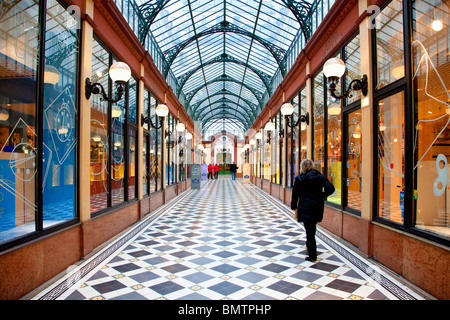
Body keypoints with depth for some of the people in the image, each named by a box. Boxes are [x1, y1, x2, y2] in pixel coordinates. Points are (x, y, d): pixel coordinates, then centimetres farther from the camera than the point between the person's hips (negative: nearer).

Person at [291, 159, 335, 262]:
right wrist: (322, 196, 6)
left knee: (309, 230, 0)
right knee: (312, 228, 21)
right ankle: (312, 249, 35)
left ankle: (312, 255, 2)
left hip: (305, 207, -4)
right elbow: (330, 189, -7)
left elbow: (295, 194, -3)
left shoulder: (299, 178, -5)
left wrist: (294, 206, 7)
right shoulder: (321, 177, 4)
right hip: (318, 207, 4)